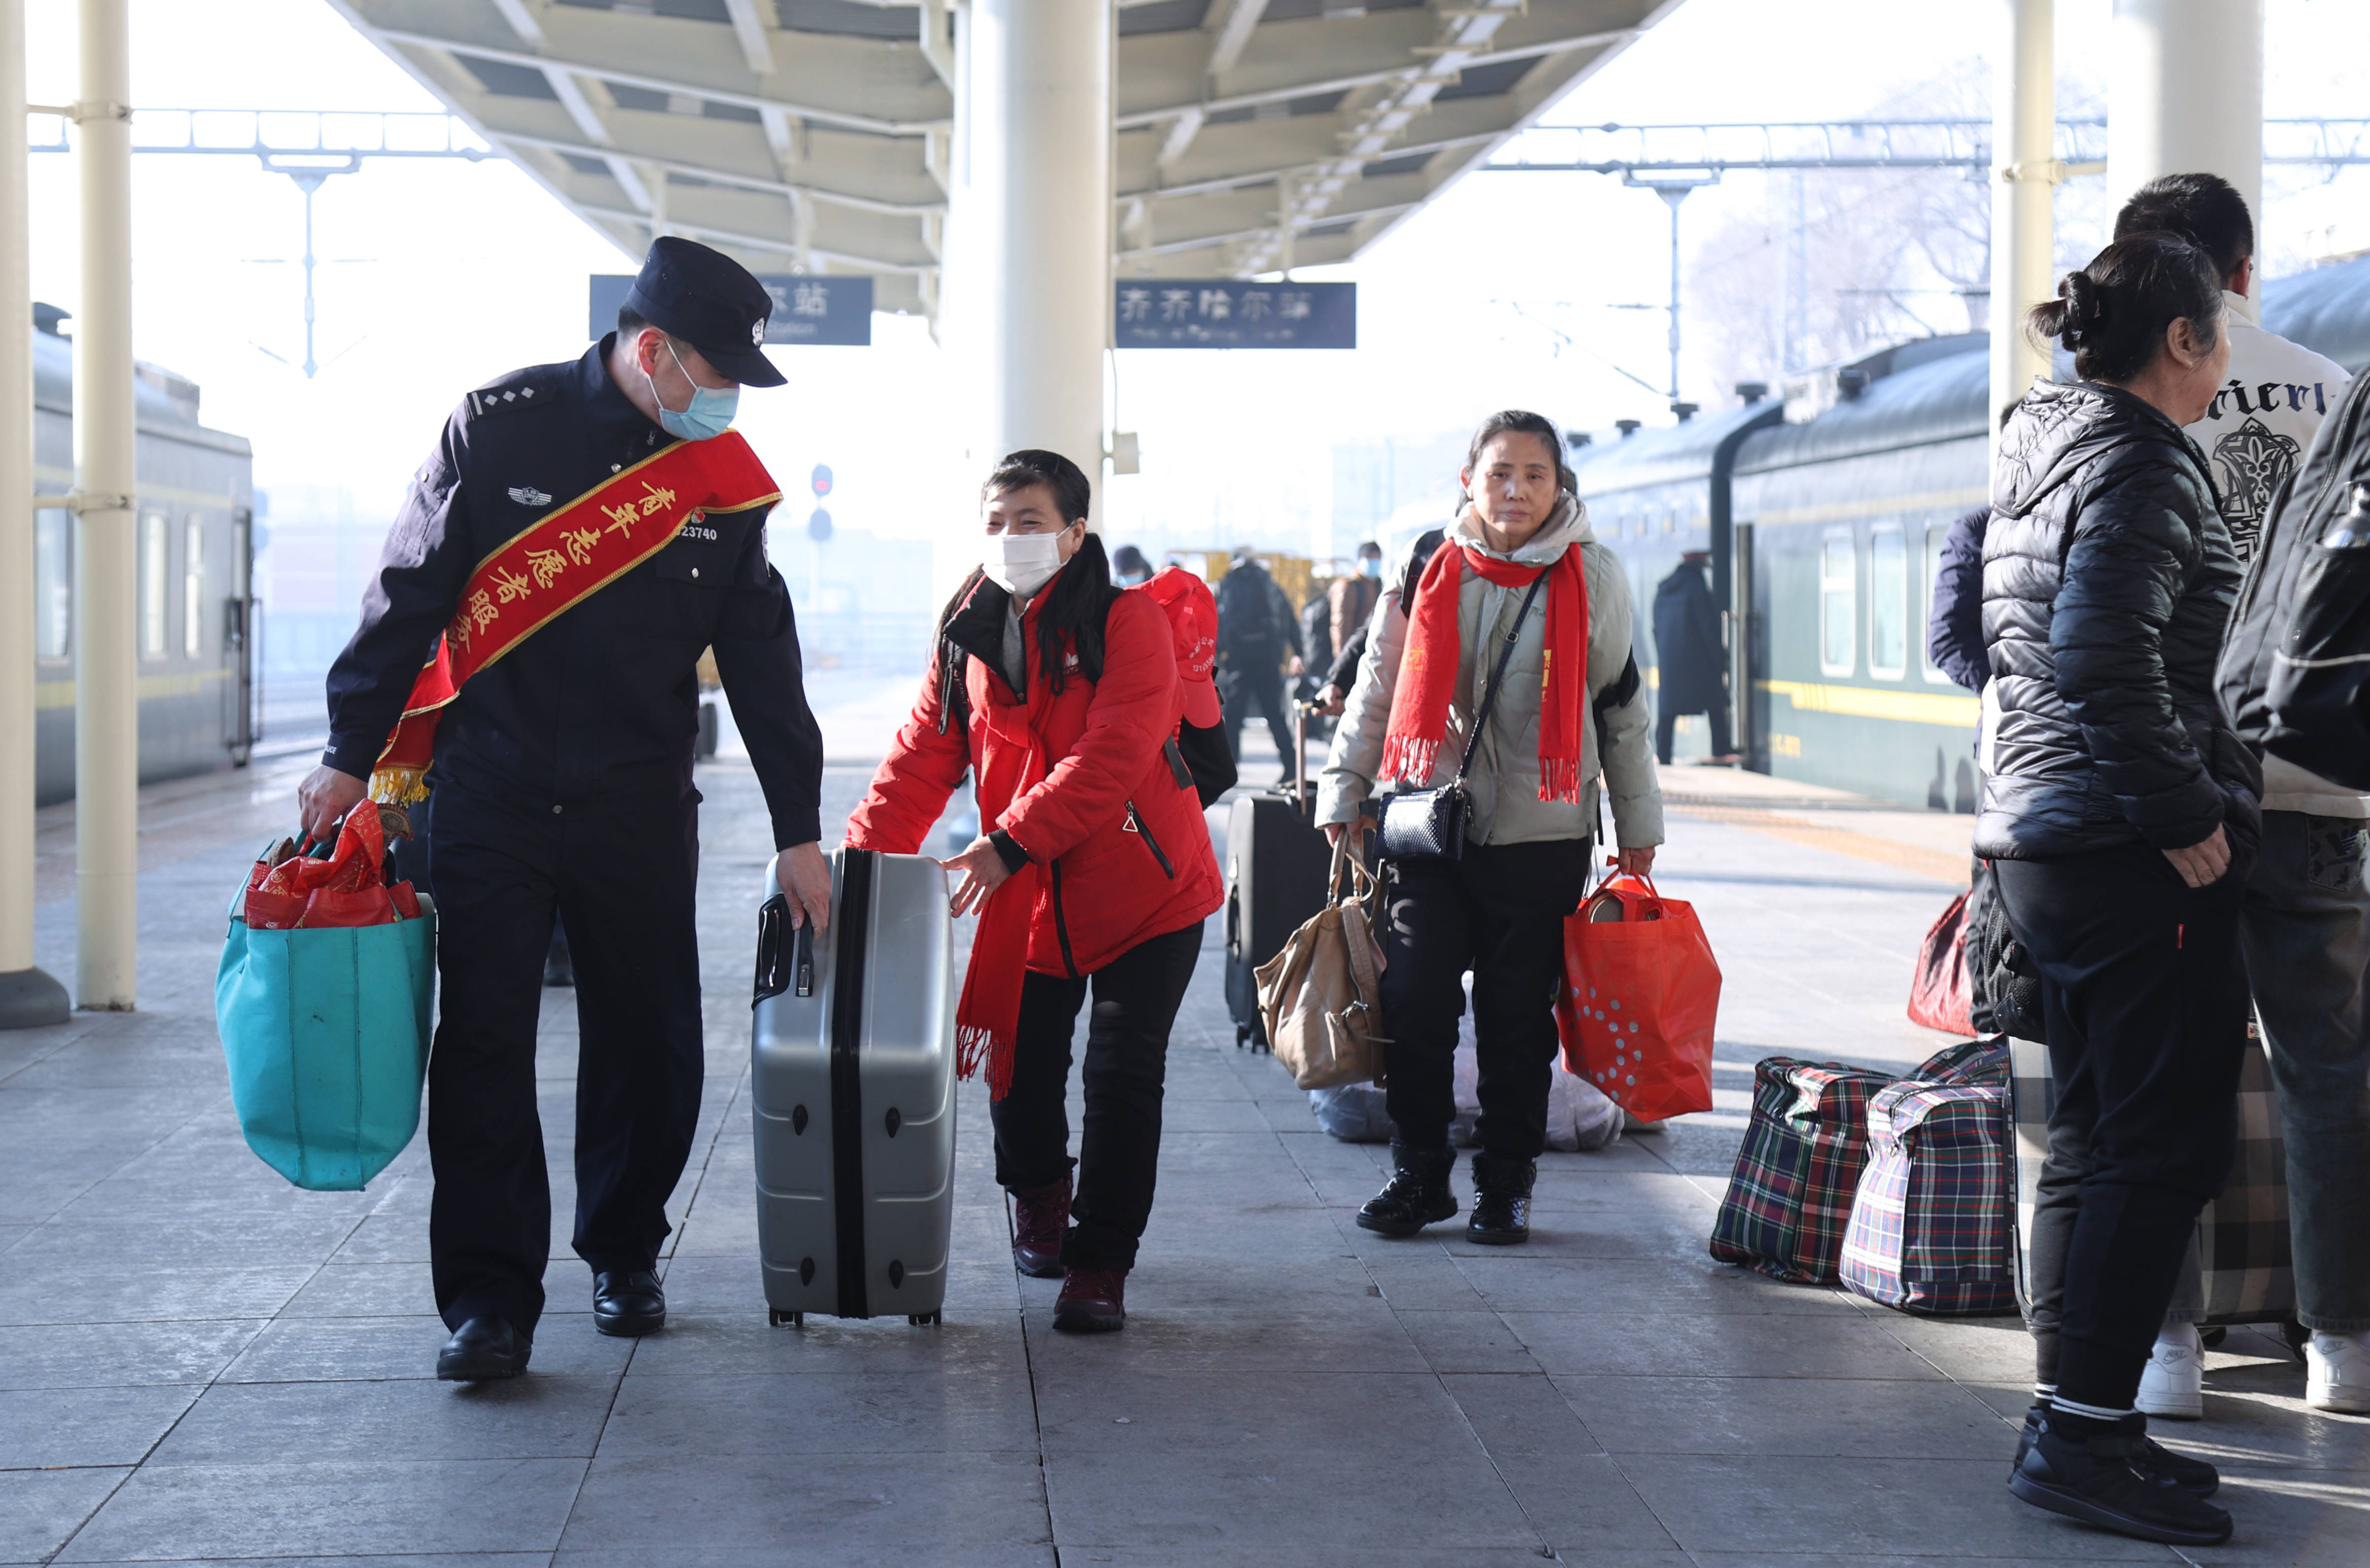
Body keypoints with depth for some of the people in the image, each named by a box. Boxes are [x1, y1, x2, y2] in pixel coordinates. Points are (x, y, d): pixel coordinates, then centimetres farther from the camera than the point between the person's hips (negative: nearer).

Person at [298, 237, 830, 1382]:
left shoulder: (726, 480, 4)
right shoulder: (505, 426, -5)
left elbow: (761, 658, 10)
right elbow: (409, 595, 0)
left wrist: (797, 830, 9)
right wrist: (351, 757, 0)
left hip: (640, 806, 3)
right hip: (489, 792, -3)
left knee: (649, 1040, 5)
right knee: (483, 1042, -6)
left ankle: (623, 1254, 25)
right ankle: (488, 1298, -2)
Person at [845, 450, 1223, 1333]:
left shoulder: (1129, 624, -10)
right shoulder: (968, 639, 6)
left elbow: (1110, 757, -21)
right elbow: (922, 760, 3)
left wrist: (1011, 843, -29)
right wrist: (861, 860, -11)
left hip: (1146, 890, -4)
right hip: (1028, 897, 4)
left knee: (1121, 1077, -6)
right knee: (1021, 1071, 5)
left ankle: (1100, 1261, 6)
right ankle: (1038, 1198, 37)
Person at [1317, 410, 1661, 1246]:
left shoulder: (1593, 577, 2)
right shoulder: (1428, 571, 4)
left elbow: (1622, 708, 9)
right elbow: (1376, 690, 11)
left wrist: (1638, 830, 10)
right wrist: (1343, 795, 9)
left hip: (1542, 837, -1)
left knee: (1518, 1019, 3)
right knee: (1414, 1005, -4)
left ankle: (1506, 1184, 16)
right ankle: (1419, 1174, 11)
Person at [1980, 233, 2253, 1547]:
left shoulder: (2039, 454, 16)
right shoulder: (2143, 466, -13)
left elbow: (1988, 639, 24)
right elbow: (2108, 659, -26)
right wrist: (2186, 810, -18)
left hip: (2039, 834, 10)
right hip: (2133, 850, -10)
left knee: (2092, 1135, 14)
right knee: (2166, 1144, -6)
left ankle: (2075, 1418, 18)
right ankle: (2081, 1432, -6)